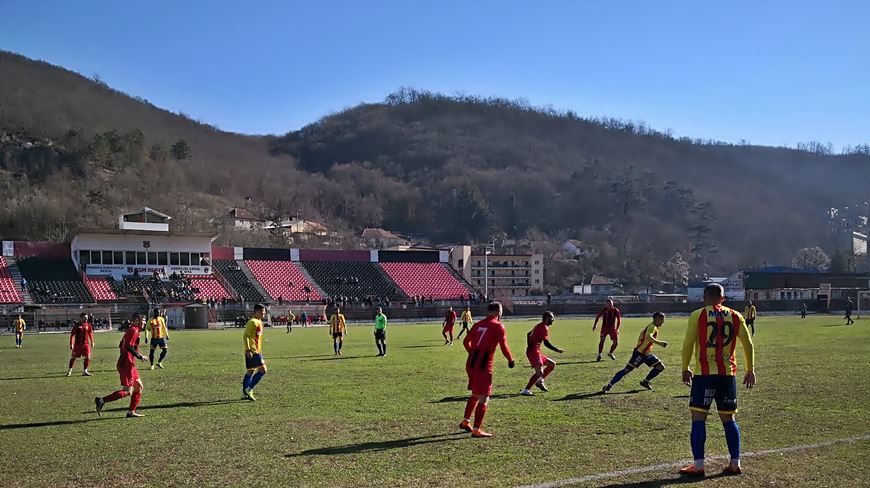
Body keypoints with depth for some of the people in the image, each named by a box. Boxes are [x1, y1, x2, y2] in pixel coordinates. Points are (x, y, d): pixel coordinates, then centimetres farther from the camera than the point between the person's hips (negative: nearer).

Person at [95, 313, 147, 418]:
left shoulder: (130, 330, 17)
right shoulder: (134, 331, -13)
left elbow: (121, 346, 19)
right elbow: (129, 347, -22)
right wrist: (140, 357, -15)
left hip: (129, 365, 10)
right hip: (127, 365, -10)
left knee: (139, 387, 12)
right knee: (127, 391, -8)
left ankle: (132, 411, 13)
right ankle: (102, 401, -7)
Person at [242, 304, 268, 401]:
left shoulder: (258, 322, 17)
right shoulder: (253, 322, -14)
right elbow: (246, 336, -19)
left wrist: (259, 349, 26)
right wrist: (248, 350, -24)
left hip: (256, 351, 10)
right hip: (253, 351, -10)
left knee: (250, 372, 13)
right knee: (262, 370, -12)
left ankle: (245, 394, 17)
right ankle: (249, 390, -9)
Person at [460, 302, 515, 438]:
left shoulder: (478, 324, 13)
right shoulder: (498, 326, -4)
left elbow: (466, 342, 16)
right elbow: (504, 347, -9)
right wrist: (511, 361, 7)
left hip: (471, 363, 7)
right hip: (484, 365, -7)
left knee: (475, 394, 24)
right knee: (483, 398, 0)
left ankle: (466, 421, 31)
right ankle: (476, 430, -1)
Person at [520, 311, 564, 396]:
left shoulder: (539, 326, 19)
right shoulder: (544, 328, -11)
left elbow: (528, 334, 30)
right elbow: (546, 343, -18)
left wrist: (529, 347, 31)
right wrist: (558, 350, -11)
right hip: (534, 352, -10)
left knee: (552, 364, 15)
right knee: (540, 372, -18)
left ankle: (540, 381, 11)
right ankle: (526, 390, -20)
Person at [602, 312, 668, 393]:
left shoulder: (653, 327, 12)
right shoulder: (652, 327, -18)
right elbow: (648, 337, -38)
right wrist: (659, 343, -37)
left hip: (646, 354, 10)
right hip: (639, 353, -10)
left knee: (661, 367, 7)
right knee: (627, 370, -11)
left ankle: (645, 381, 16)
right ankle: (609, 385, -8)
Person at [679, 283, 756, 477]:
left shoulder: (698, 315, -2)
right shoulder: (735, 316, 8)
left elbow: (688, 344, -6)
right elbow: (748, 344, 9)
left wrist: (685, 369, 4)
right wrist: (750, 370, 17)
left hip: (705, 374, -4)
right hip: (728, 374, 4)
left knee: (698, 417, -1)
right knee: (728, 418, 14)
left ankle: (698, 465, -5)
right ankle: (735, 464, 15)